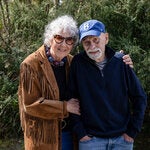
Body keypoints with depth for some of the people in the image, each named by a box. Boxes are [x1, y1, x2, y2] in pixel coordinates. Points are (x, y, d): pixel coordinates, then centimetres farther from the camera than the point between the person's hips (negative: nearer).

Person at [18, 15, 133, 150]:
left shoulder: (71, 62, 2)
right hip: (42, 137, -5)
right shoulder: (31, 65, -15)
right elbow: (30, 104, -18)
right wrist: (65, 107, -16)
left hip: (68, 131, 5)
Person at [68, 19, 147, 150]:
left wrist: (133, 131, -1)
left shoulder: (121, 62, -4)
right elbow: (72, 99, -3)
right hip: (90, 139, -1)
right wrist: (80, 132, -7)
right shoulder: (78, 63, -6)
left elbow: (140, 98, 2)